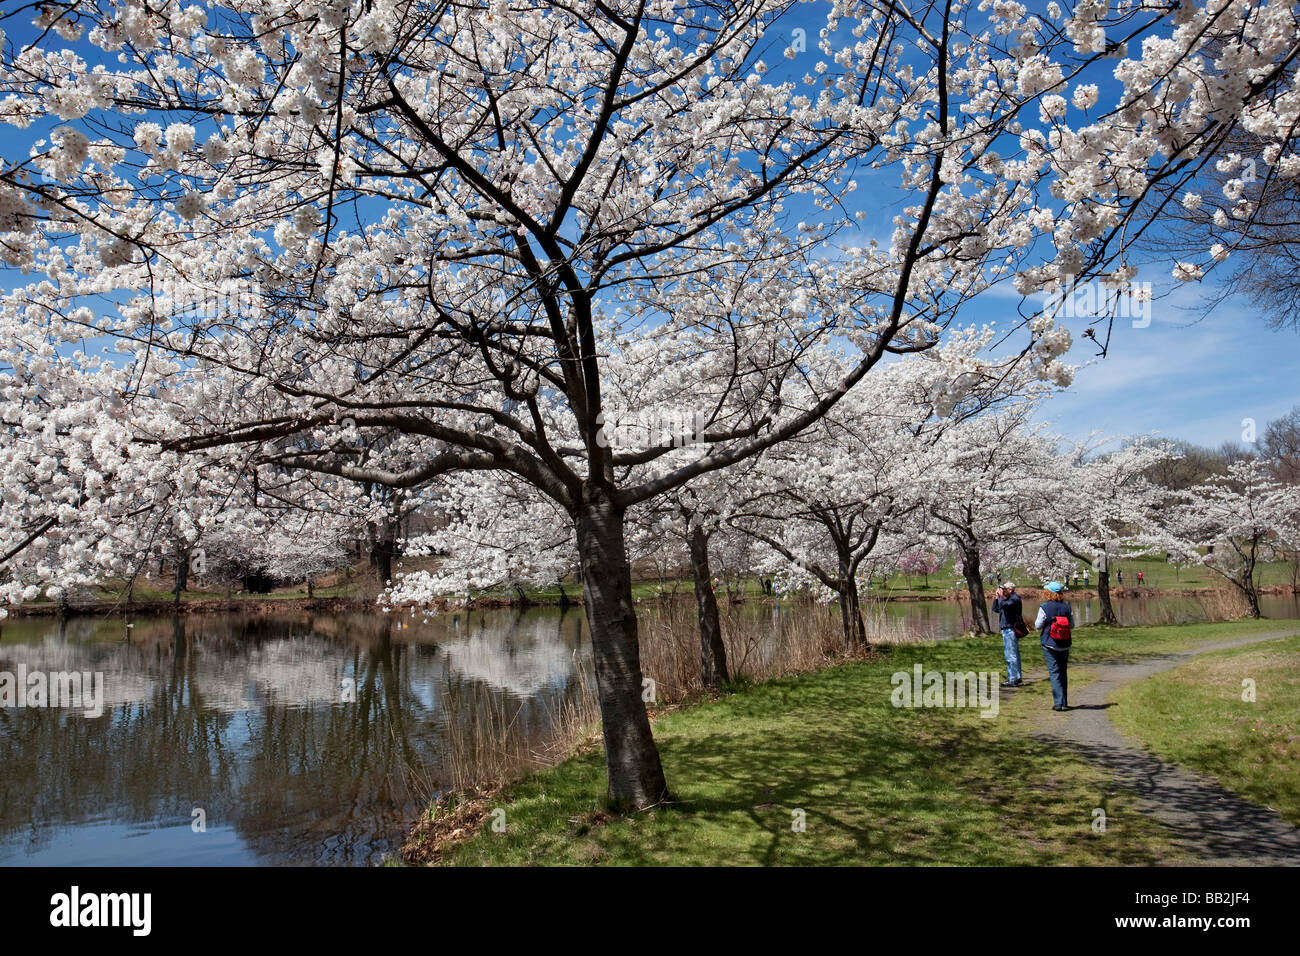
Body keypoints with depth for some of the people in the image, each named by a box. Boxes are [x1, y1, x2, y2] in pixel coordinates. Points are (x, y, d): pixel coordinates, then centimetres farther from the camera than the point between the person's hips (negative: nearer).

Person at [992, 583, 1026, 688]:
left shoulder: (1015, 598, -12)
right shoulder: (1007, 599, 18)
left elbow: (1003, 605, -28)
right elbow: (996, 609, 20)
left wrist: (1001, 596, -12)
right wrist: (996, 598, 9)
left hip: (1011, 629, -11)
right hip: (1007, 629, 11)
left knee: (1010, 655, -10)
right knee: (1014, 655, 16)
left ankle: (1013, 680, -8)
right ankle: (1017, 678, 24)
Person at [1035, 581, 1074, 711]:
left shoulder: (1044, 607, -13)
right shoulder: (1067, 607, -1)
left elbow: (1038, 625, -8)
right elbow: (1072, 625, 7)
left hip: (1050, 644, -4)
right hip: (1065, 645, 4)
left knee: (1054, 672, -2)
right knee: (1063, 672, 16)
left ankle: (1058, 702, -8)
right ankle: (1064, 702, 23)